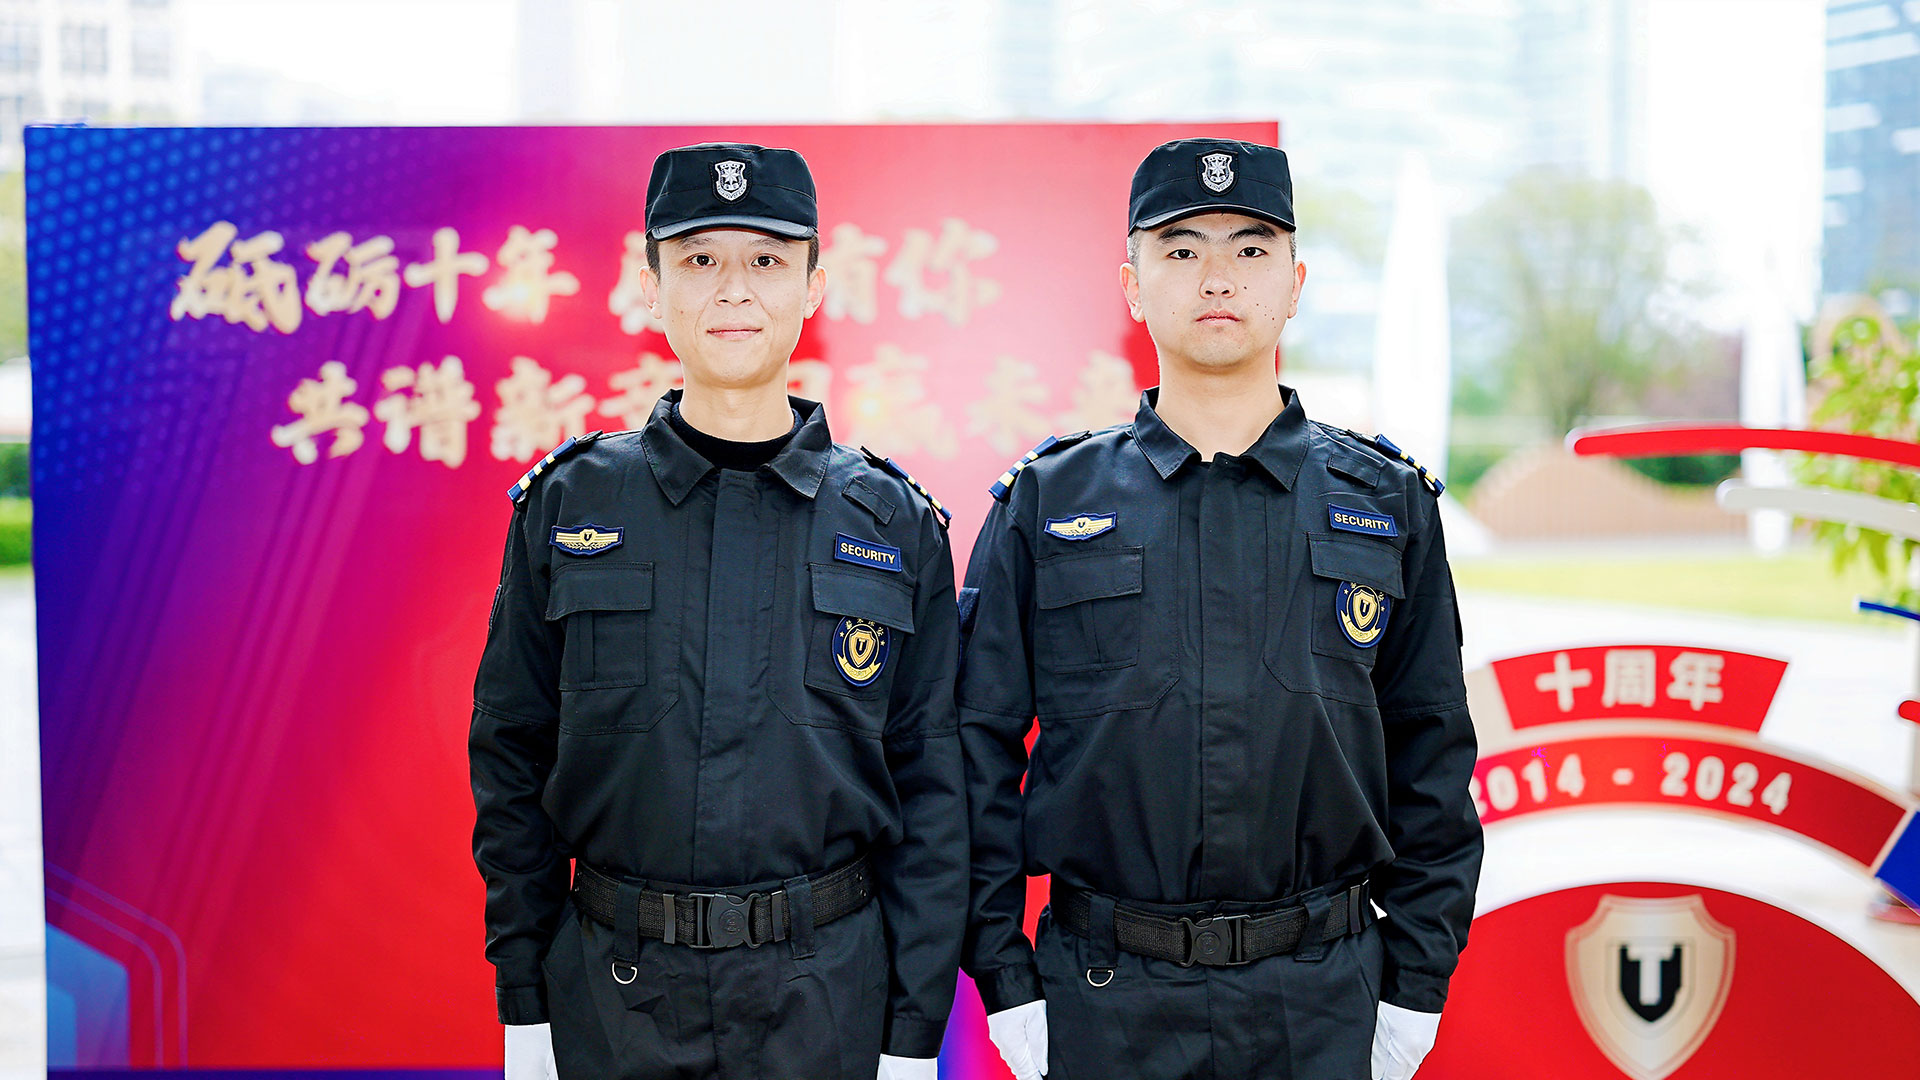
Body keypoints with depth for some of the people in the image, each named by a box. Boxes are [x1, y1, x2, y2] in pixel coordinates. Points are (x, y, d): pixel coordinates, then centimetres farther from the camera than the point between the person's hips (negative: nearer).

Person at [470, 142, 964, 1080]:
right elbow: (511, 759, 3)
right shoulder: (568, 507, 0)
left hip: (828, 1000, 0)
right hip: (612, 999, 1)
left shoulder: (895, 525, -1)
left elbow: (932, 787, 0)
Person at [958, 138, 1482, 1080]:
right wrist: (1003, 979, -2)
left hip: (1323, 1000, 1)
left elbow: (1431, 755, 6)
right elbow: (982, 748, 2)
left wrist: (1416, 985, 3)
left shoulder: (1388, 503, 4)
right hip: (1102, 1000, 0)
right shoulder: (1044, 504, 1)